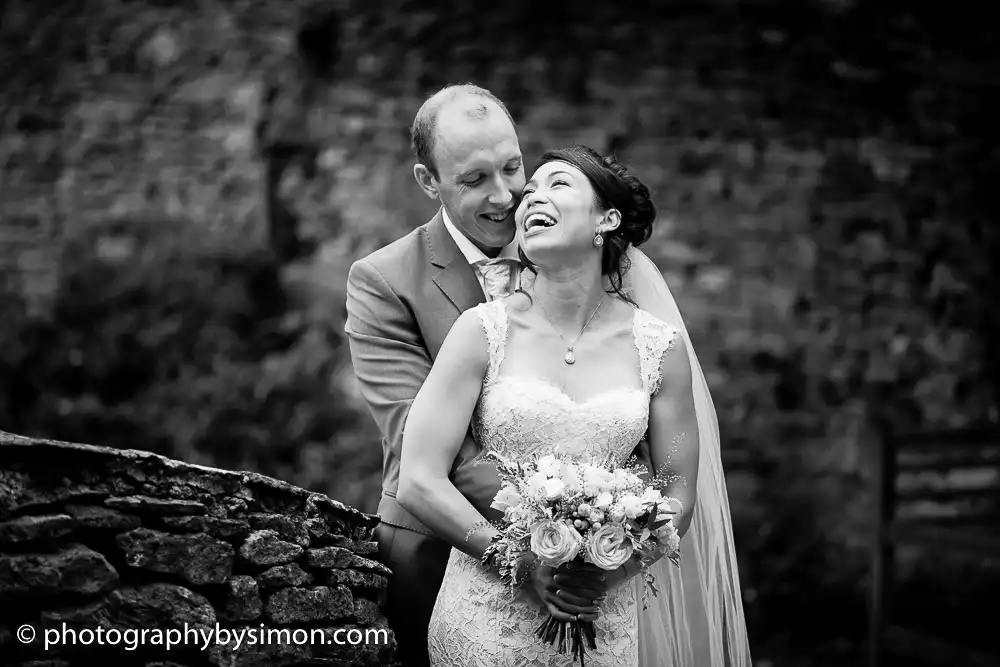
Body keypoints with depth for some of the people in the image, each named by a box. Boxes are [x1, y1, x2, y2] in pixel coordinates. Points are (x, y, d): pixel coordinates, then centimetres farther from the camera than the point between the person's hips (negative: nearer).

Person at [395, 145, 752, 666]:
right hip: (488, 617, -1)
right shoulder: (483, 330, -6)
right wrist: (528, 566, -15)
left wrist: (602, 572, -12)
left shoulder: (659, 346, -1)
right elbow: (418, 483, -9)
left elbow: (678, 497, 3)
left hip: (607, 619, 2)